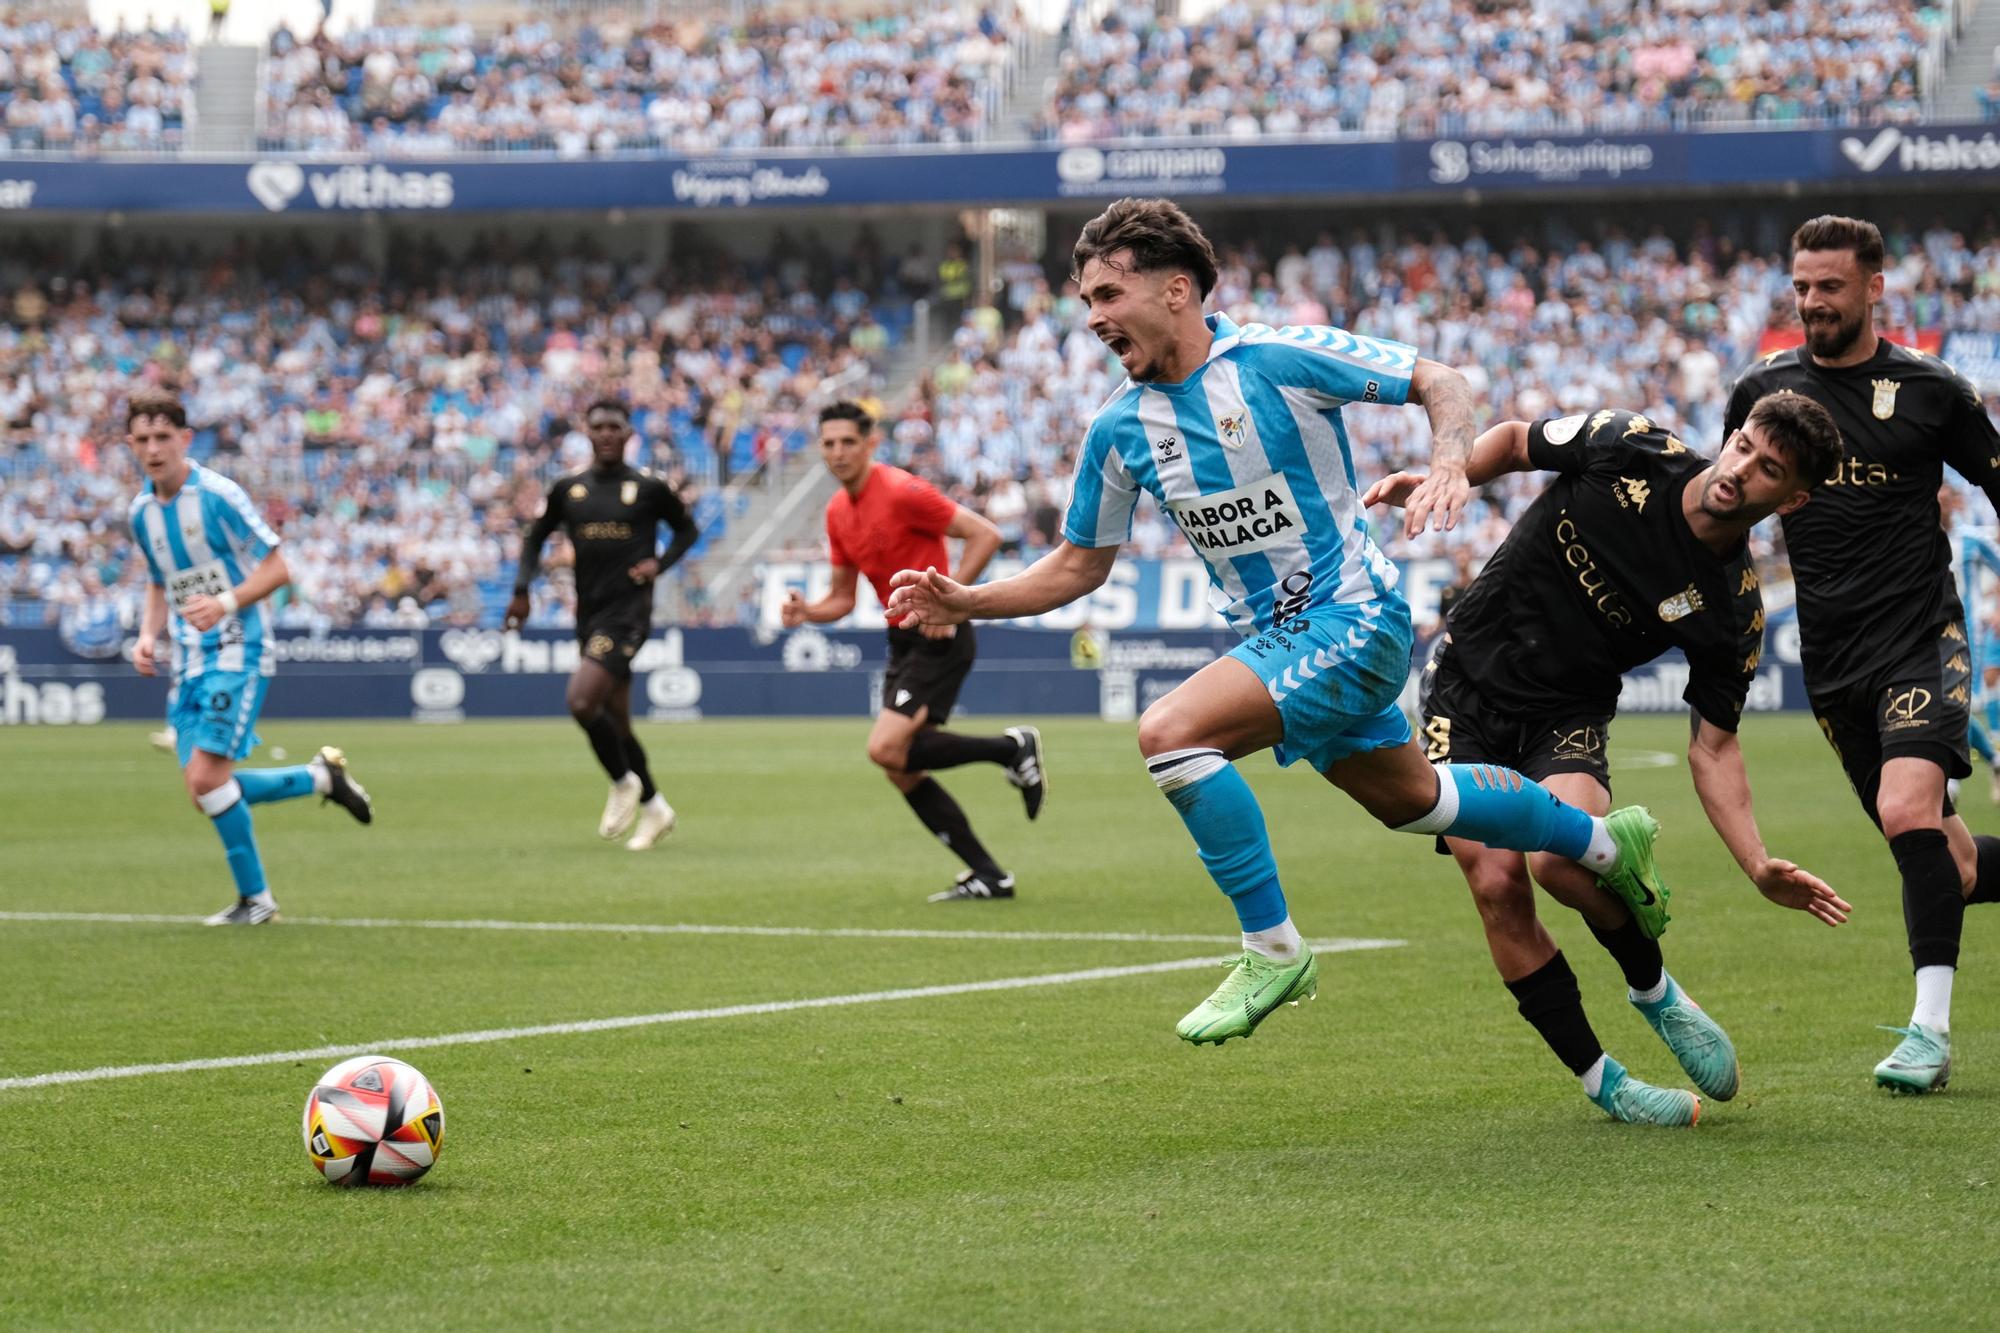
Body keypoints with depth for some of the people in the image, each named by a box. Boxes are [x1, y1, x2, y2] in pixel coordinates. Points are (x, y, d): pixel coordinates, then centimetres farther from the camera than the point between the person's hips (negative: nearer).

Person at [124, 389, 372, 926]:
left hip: (237, 654, -7)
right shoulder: (142, 511, 9)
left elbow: (276, 568, -12)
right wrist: (148, 635, 4)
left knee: (207, 778, -16)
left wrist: (225, 603, -26)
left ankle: (255, 898, 0)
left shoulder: (219, 496, -13)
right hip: (189, 661, 7)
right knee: (203, 789, 2)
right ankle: (321, 776, 23)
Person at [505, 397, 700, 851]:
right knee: (616, 721, 9)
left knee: (581, 700, -21)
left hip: (629, 612, -5)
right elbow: (535, 538, 18)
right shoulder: (567, 489, 7)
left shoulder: (650, 488, -2)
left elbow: (687, 528, 13)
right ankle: (653, 808, 25)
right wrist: (522, 589, 5)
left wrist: (660, 563, -4)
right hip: (588, 615, 5)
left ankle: (624, 783, 1)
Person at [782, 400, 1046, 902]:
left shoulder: (902, 492, -16)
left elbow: (985, 535, -17)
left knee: (887, 750, -20)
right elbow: (843, 597, 17)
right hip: (902, 641, 9)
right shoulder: (838, 511, 10)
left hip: (939, 639, -9)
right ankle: (988, 875, 9)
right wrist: (806, 611, -5)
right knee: (901, 772, 3)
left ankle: (1012, 748, -4)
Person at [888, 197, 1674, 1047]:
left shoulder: (1282, 357, -17)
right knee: (1410, 799, 23)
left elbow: (1441, 384, -9)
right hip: (1275, 641, 8)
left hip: (1352, 619, -7)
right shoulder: (1119, 428, 0)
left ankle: (1272, 950, -14)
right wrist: (966, 604, -4)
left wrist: (1449, 462, -29)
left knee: (1172, 730, -25)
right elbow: (1080, 565, 9)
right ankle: (1606, 841, 46)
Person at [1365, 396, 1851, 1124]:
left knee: (1563, 858, -29)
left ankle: (1653, 988, 3)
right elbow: (1515, 440, 4)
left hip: (1567, 716, -1)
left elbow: (1713, 746, -6)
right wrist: (1440, 479, -15)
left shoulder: (1733, 612, -13)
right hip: (1467, 680, 1)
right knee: (1497, 883, -14)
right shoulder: (1631, 449, -14)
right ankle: (1603, 1082, -1)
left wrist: (1760, 866, -18)